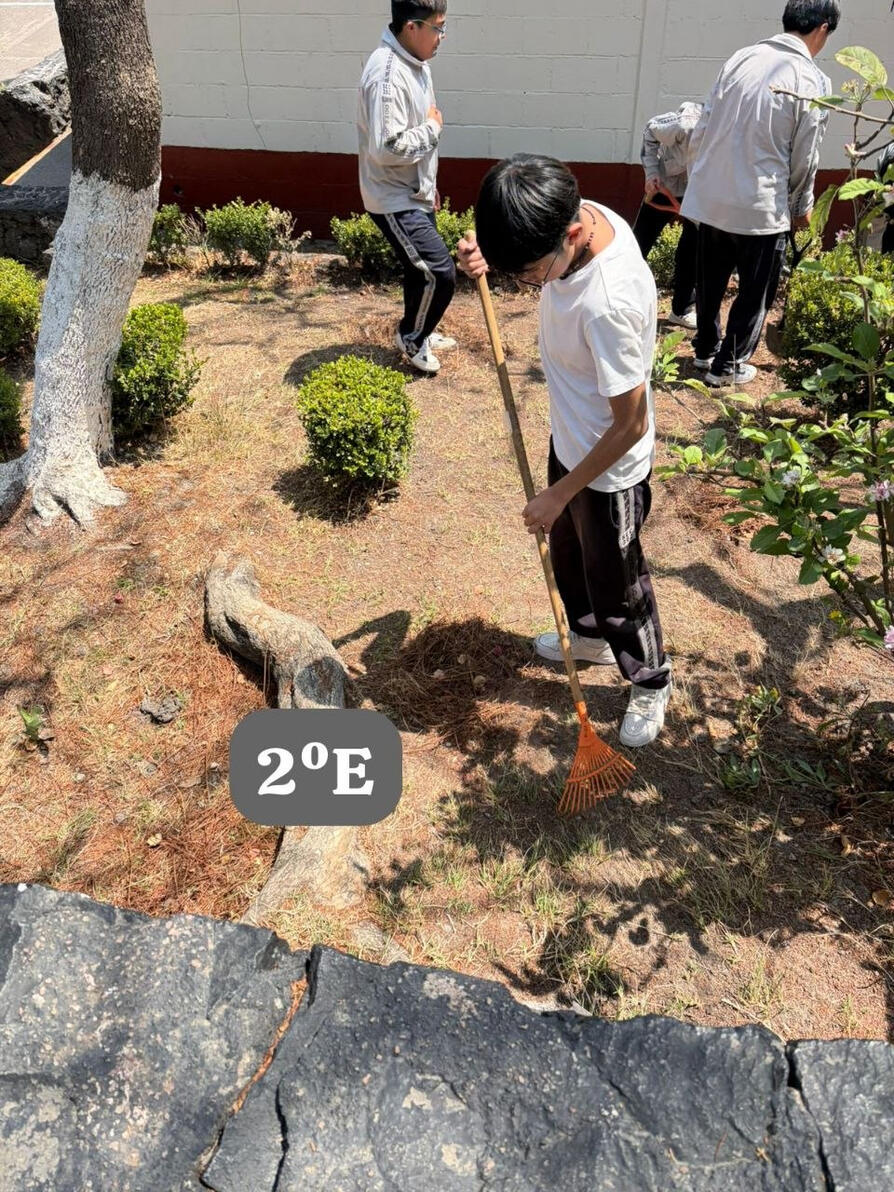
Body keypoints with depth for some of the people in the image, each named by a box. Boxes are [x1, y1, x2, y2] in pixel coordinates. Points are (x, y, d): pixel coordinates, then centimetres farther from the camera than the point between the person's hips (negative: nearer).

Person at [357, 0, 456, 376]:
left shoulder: (415, 63, 8)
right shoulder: (387, 74, -24)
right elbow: (387, 148, -32)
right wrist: (432, 127, -18)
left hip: (415, 193, 10)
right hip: (395, 200, -10)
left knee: (422, 270, 18)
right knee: (439, 273, -9)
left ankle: (417, 333, 38)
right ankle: (411, 338, 13)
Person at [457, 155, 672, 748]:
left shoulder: (610, 302, -39)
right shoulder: (578, 214, -13)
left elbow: (630, 425, -28)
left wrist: (559, 494, -18)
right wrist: (488, 257, -10)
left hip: (609, 468, -8)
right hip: (570, 439, 9)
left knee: (615, 583, 13)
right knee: (567, 551, 28)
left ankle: (651, 682, 40)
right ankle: (590, 635, 56)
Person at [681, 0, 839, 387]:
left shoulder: (741, 58, 3)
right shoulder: (813, 81, -9)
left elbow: (701, 130, 5)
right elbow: (804, 158, -4)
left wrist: (695, 179, 18)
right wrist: (802, 207, 12)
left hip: (711, 196, 5)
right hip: (761, 207, -5)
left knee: (710, 283, 20)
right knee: (755, 293, 12)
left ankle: (705, 349, 36)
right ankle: (727, 366, 20)